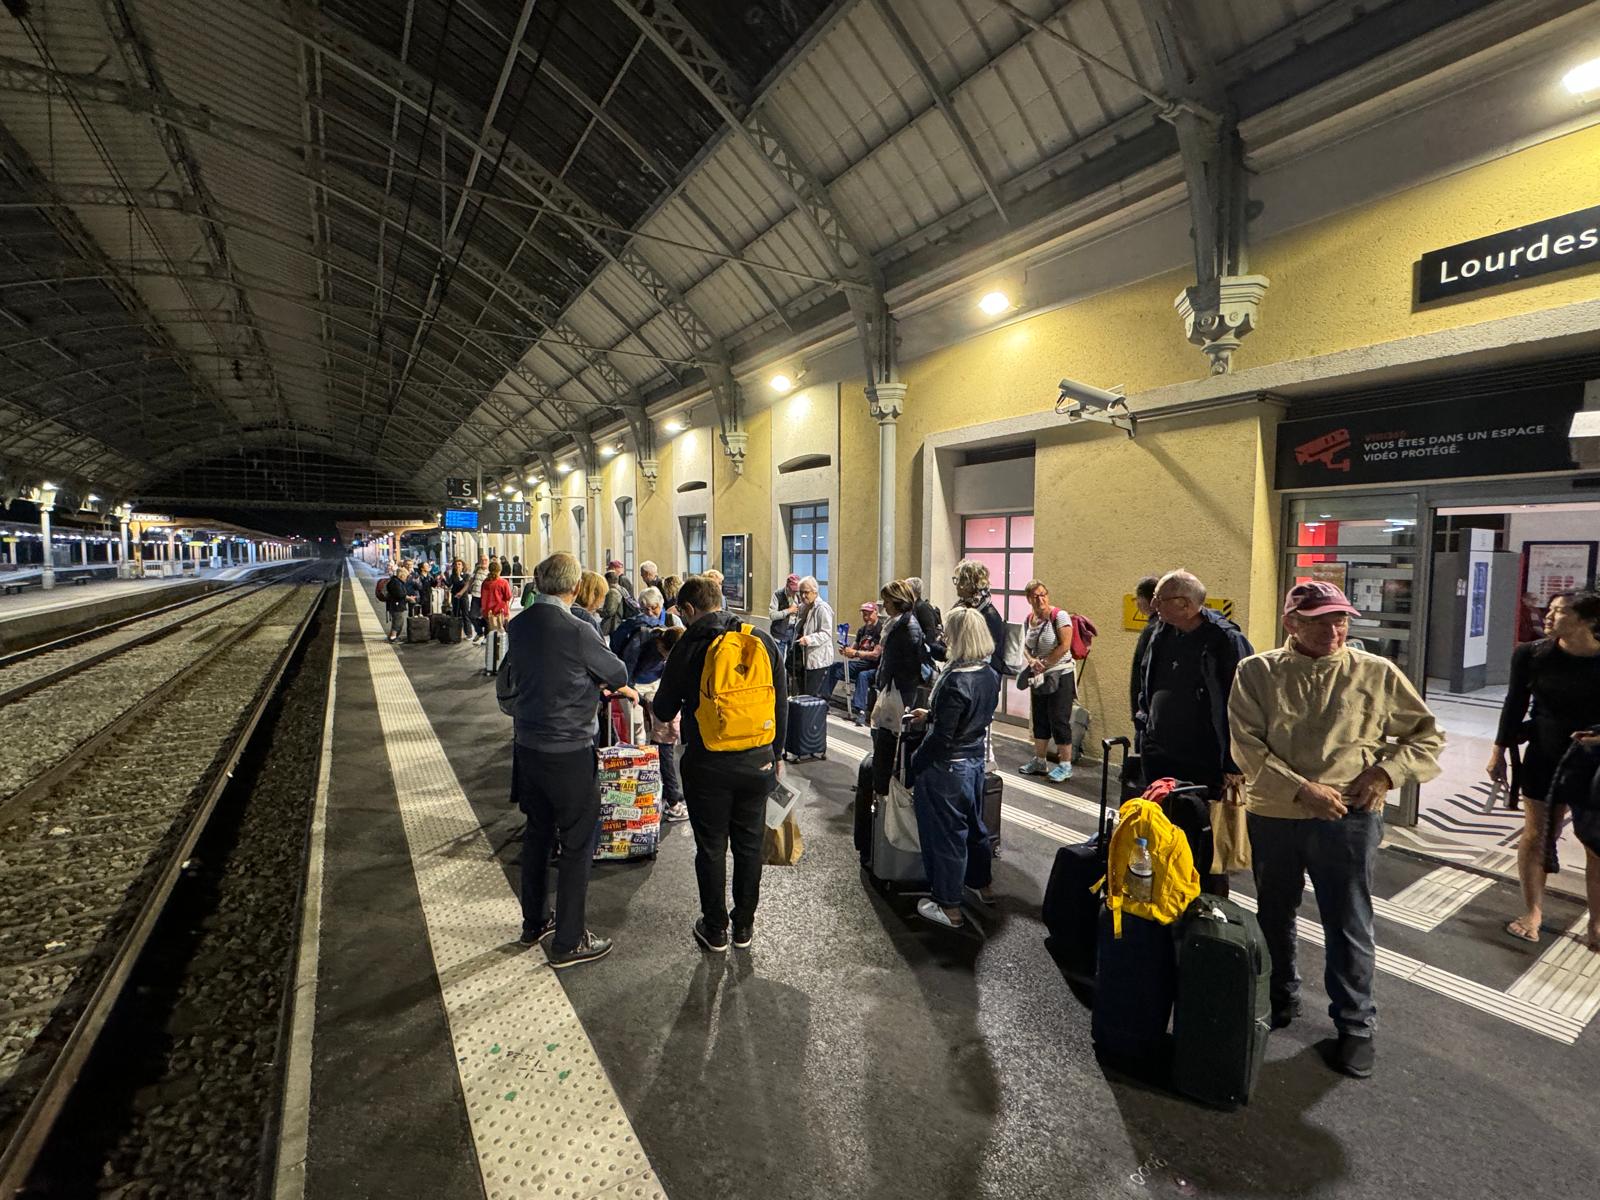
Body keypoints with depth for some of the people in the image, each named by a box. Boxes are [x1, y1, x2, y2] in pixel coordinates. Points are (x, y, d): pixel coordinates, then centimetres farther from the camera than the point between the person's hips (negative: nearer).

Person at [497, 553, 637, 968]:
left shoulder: (519, 627, 1)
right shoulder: (575, 630, -21)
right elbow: (617, 674, -8)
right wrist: (617, 689, 18)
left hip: (528, 747, 7)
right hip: (569, 752, -7)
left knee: (537, 833, 21)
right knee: (577, 844, 6)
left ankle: (534, 922, 37)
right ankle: (567, 942, 17)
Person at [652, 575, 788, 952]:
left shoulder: (689, 647, -10)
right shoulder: (762, 640, 0)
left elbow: (664, 711, -1)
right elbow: (781, 704, 4)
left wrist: (651, 703, 22)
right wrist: (777, 754, 14)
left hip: (707, 765, -3)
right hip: (757, 762, 3)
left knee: (711, 848, 12)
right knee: (749, 844, 16)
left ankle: (715, 930, 26)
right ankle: (744, 926, 30)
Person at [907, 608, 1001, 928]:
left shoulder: (956, 681, -27)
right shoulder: (991, 676, -2)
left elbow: (942, 737, -25)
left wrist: (913, 765, -13)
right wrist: (931, 715, 20)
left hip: (946, 767, -8)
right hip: (976, 761, 8)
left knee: (944, 832, 7)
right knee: (973, 823, 25)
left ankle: (948, 907, 22)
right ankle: (982, 885, 45)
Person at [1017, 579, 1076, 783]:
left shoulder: (1059, 616, -13)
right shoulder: (1028, 619, 6)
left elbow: (1065, 646, -18)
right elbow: (1026, 646, 11)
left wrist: (1045, 664, -14)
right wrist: (1032, 661, -10)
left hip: (1060, 676, -7)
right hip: (1038, 678, 7)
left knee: (1059, 720, -3)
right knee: (1039, 719, 14)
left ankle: (1065, 766, 7)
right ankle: (1040, 761, 27)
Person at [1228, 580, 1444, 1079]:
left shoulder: (1377, 673, -1)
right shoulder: (1257, 673, -4)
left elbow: (1427, 735, 7)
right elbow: (1247, 745, -10)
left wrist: (1385, 773, -8)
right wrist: (1301, 789, -18)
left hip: (1348, 819, -1)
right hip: (1271, 815, 1)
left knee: (1348, 925, 8)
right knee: (1274, 917, 18)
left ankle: (1355, 1025, 29)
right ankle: (1280, 1000, 40)